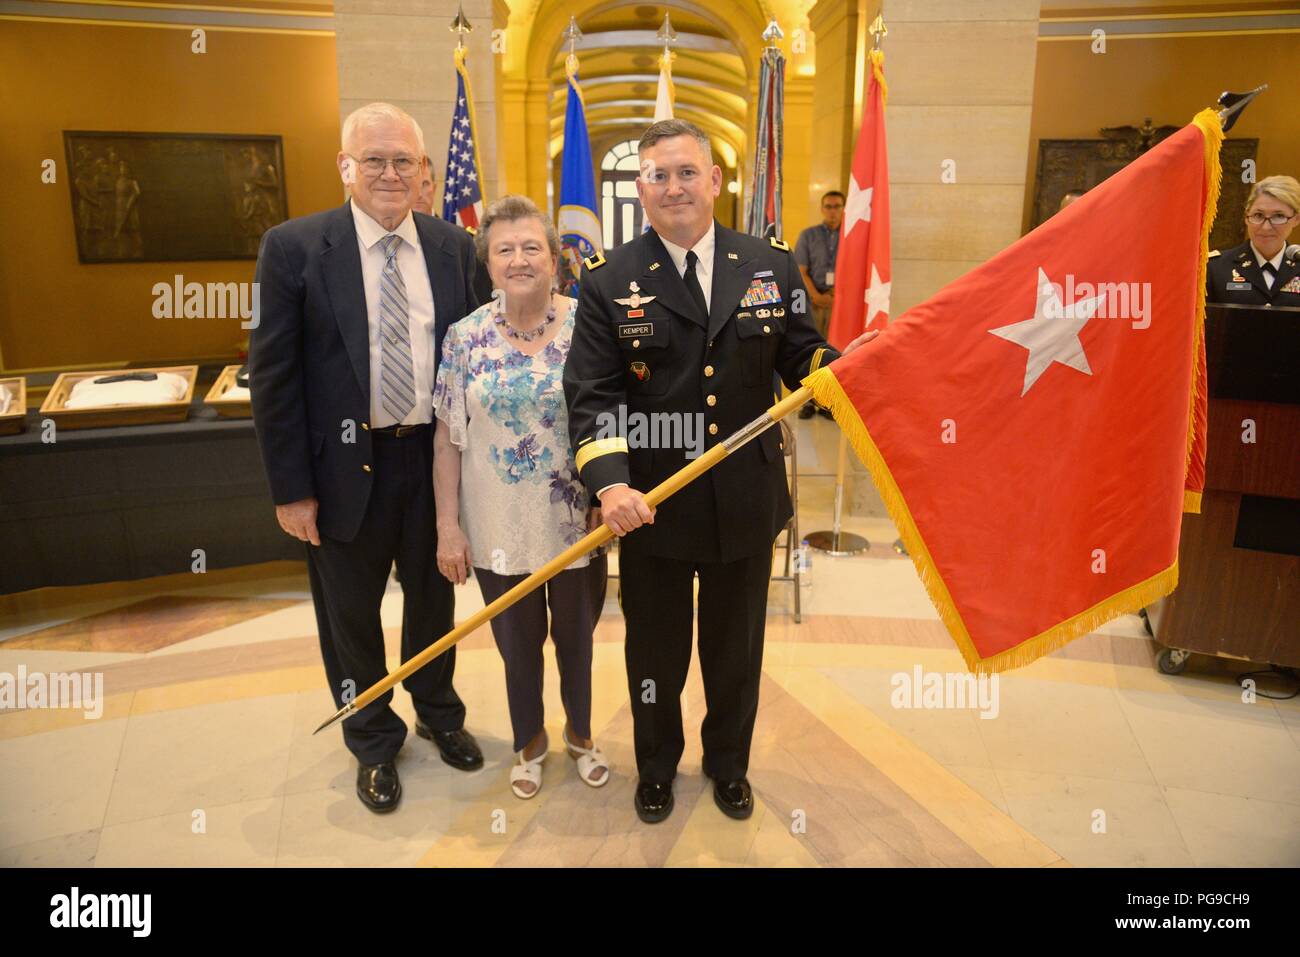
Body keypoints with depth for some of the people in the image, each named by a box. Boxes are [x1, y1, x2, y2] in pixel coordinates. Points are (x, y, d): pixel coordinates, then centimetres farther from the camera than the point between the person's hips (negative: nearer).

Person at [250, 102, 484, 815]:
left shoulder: (455, 248, 1)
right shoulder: (293, 247, -7)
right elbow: (272, 375, -8)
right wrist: (290, 488, -10)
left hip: (436, 460, 2)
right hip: (346, 466, -2)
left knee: (433, 596, 19)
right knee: (351, 613, 14)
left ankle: (438, 714, 45)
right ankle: (373, 741, 39)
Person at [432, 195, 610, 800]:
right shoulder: (466, 336, -5)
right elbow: (448, 438, -3)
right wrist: (448, 526, -5)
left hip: (575, 522, 0)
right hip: (499, 526, 1)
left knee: (576, 635, 18)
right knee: (517, 642, 17)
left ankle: (580, 733, 44)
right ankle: (529, 741, 42)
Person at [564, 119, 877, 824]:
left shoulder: (771, 264, 1)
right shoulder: (609, 281, -6)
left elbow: (799, 356, 4)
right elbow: (592, 396, -11)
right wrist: (610, 484, -25)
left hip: (747, 502, 2)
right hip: (651, 505, -1)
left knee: (736, 647, 20)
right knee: (655, 650, 18)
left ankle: (729, 763, 47)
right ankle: (656, 766, 45)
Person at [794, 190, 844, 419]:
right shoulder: (808, 235, 6)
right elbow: (800, 271, 0)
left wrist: (835, 292, -11)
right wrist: (816, 296, -13)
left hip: (840, 302, 0)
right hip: (811, 300, 0)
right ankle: (807, 400, 4)